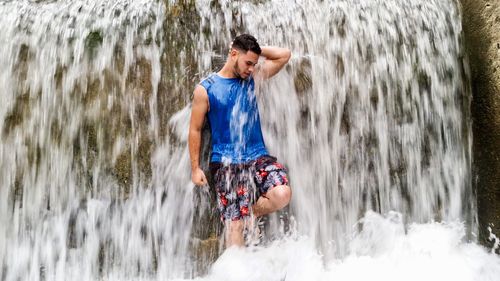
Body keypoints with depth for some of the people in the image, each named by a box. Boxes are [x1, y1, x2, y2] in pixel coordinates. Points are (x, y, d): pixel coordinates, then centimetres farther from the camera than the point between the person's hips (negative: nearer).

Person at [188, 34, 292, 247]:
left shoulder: (252, 79, 9)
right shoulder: (205, 89, -2)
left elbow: (284, 55, 8)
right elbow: (195, 130, 2)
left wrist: (255, 50, 4)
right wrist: (195, 168, -1)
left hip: (257, 156, 3)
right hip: (226, 163, -3)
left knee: (282, 194, -22)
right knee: (234, 224, -5)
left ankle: (250, 216, 8)